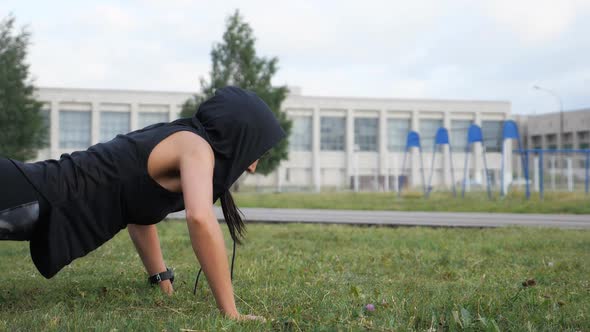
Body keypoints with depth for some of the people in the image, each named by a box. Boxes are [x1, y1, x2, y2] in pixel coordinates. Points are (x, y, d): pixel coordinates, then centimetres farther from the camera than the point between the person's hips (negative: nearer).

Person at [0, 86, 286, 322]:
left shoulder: (175, 140, 18)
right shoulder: (196, 147, -12)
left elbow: (139, 212, 32)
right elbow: (200, 218, -32)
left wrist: (162, 279, 28)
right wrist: (230, 312, -26)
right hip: (34, 199, -10)